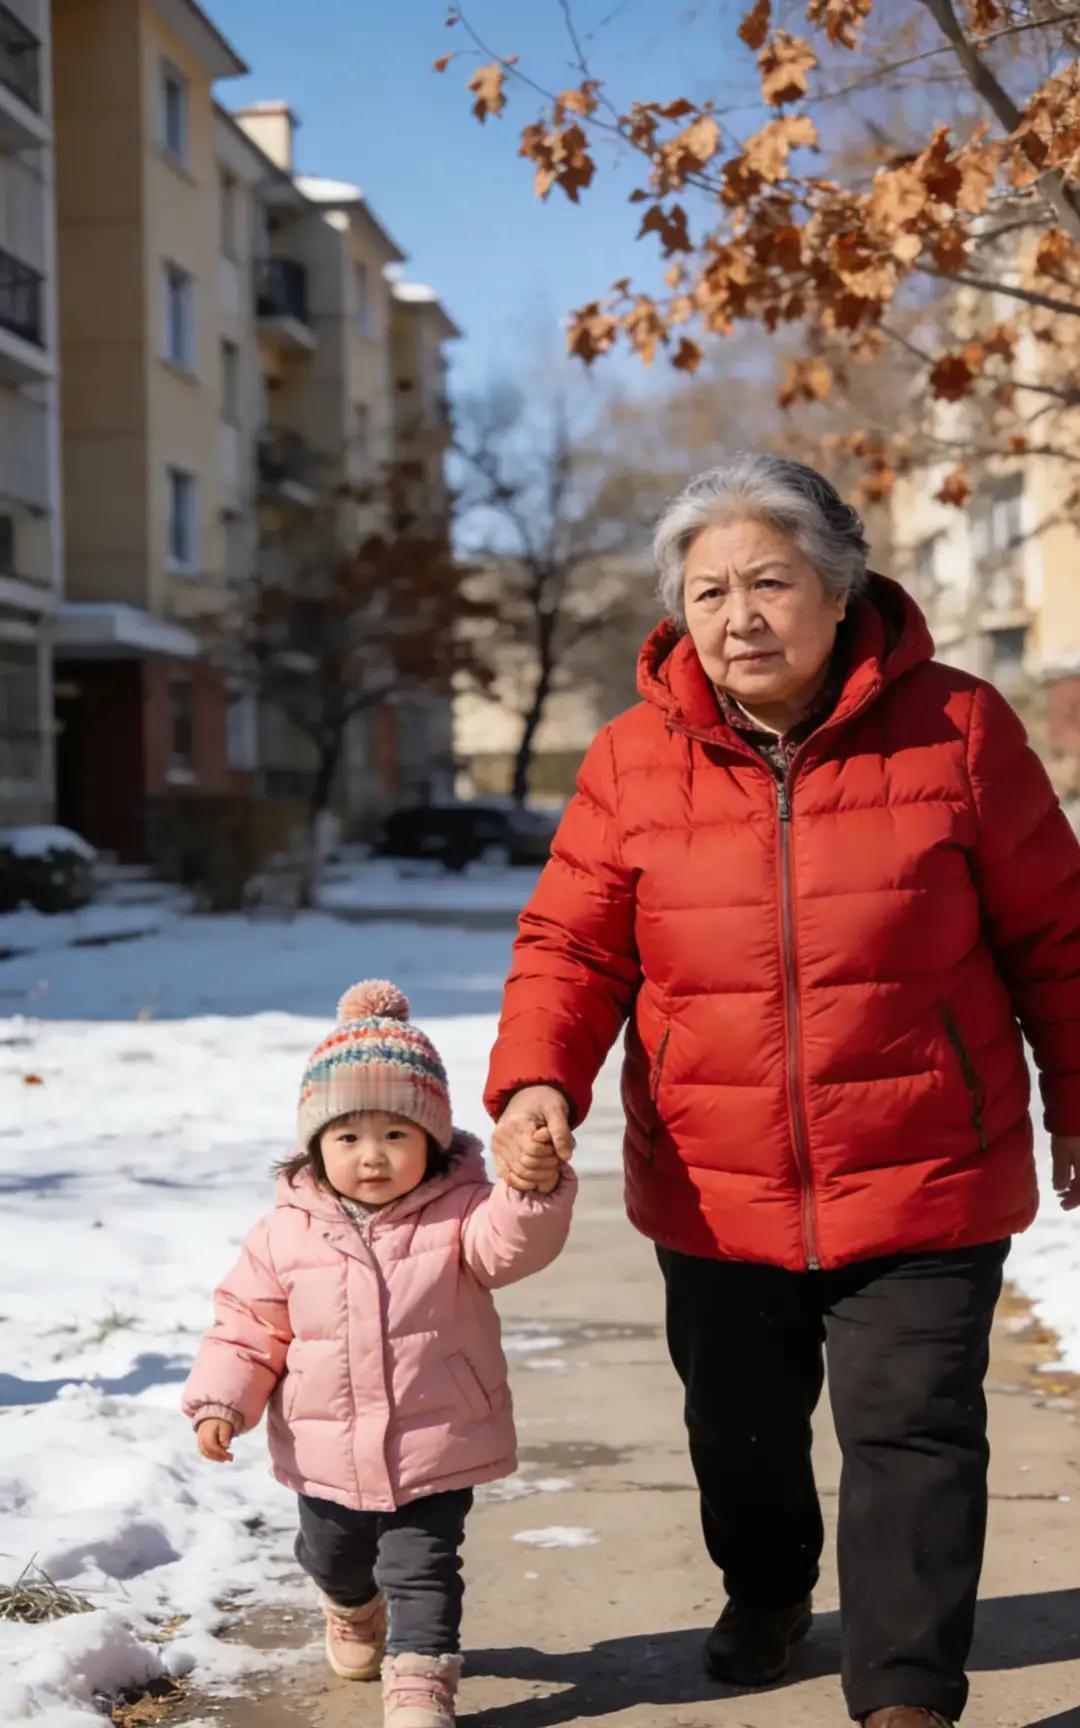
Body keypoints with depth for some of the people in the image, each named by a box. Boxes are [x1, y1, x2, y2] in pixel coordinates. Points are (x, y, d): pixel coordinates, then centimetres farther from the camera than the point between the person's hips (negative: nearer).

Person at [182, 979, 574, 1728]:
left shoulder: (459, 1214, -12)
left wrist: (535, 1192, -53)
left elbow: (513, 1242, -32)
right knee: (332, 1557, 26)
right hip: (327, 1456, 4)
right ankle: (355, 1611, 57)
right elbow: (249, 1323, -1)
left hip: (436, 1449, -4)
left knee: (423, 1567, -3)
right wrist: (221, 1398, -12)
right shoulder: (288, 1233, -8)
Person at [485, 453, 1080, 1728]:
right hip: (717, 1192, 3)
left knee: (911, 1428, -1)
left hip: (921, 1180, -3)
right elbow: (572, 945, -4)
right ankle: (765, 1594, 50)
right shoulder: (634, 760, -6)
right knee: (740, 1426, 21)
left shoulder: (952, 728, -9)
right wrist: (535, 1079, -22)